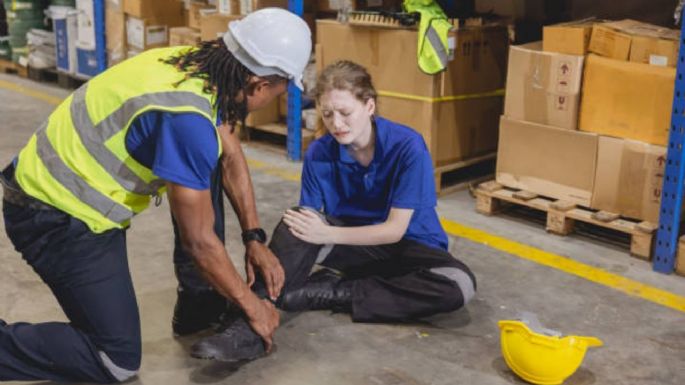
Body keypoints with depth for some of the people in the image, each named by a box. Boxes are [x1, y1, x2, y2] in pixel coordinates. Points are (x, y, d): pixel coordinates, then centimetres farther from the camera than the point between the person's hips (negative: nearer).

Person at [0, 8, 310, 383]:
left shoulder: (198, 63, -5)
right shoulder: (186, 117, -30)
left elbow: (230, 155, 10)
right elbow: (198, 240, -22)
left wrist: (254, 238, 10)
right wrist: (252, 308, -8)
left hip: (61, 185, 9)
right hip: (55, 216, -9)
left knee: (206, 162, 10)